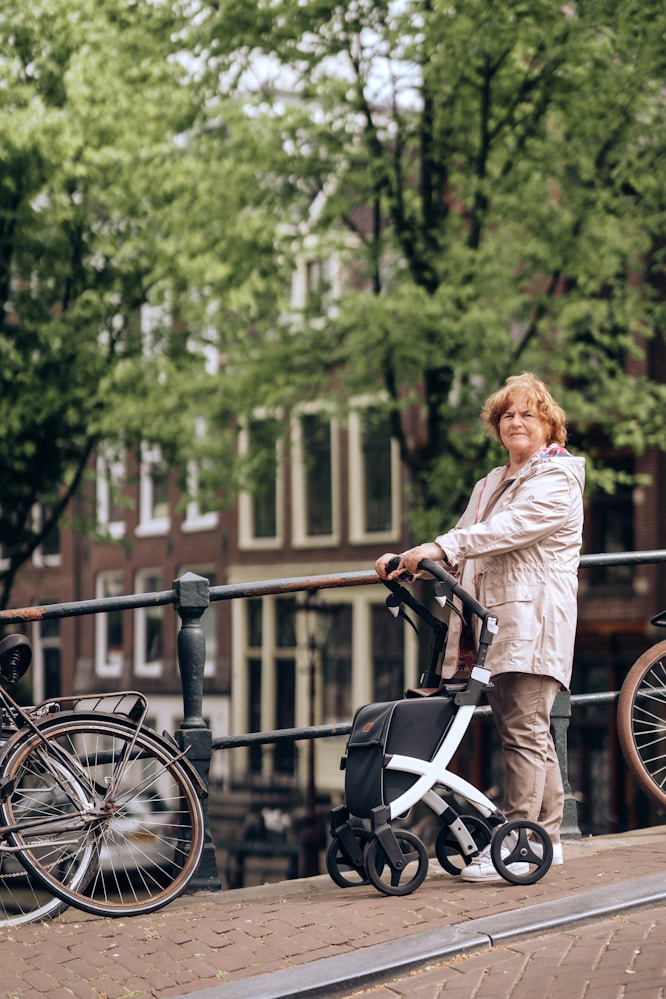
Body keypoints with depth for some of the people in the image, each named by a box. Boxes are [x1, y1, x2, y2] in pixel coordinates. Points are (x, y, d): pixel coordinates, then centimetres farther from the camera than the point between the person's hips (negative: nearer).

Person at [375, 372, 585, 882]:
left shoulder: (557, 479, -4)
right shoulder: (490, 485, 24)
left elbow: (508, 529, -20)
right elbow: (464, 542, 20)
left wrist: (439, 547, -28)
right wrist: (410, 562, 4)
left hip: (536, 618, -9)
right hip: (498, 622, 9)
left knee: (523, 730, -12)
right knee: (530, 733, 11)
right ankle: (547, 836, 16)